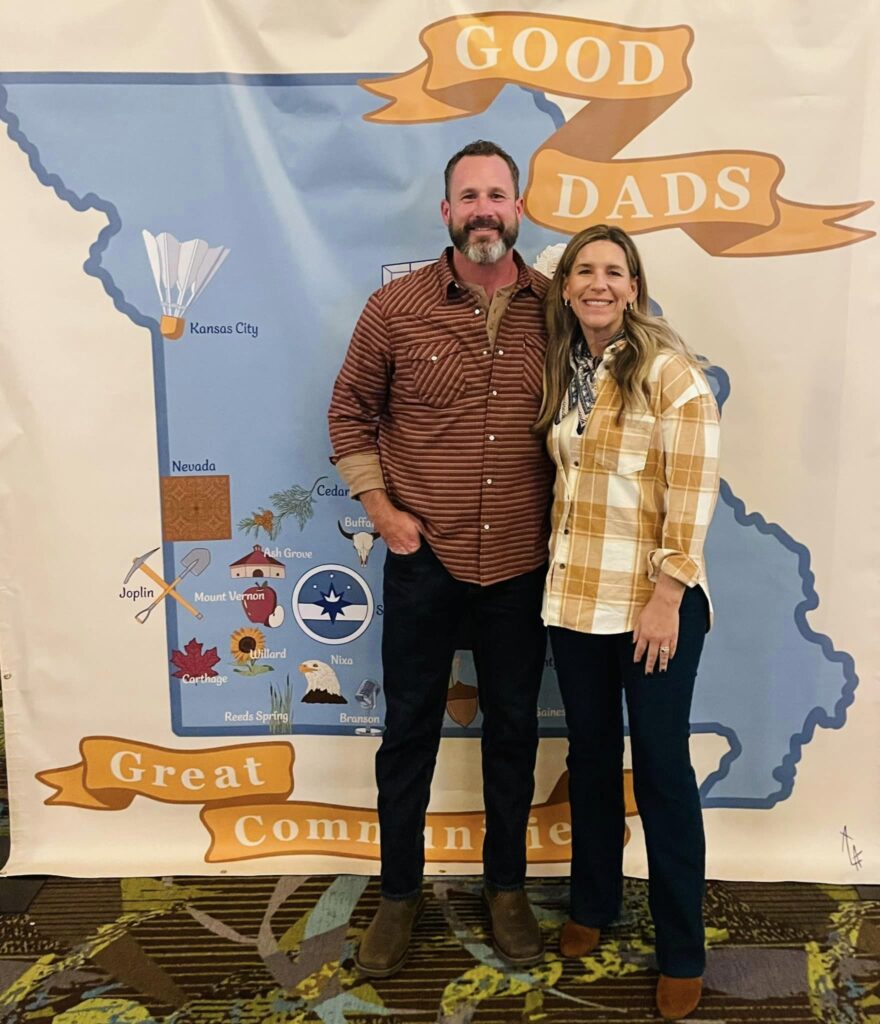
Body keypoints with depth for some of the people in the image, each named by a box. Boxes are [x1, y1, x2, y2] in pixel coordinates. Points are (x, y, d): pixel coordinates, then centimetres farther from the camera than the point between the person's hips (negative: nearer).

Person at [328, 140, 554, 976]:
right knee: (409, 729, 11)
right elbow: (350, 412, 4)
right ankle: (399, 892, 32)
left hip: (522, 563, 2)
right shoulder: (396, 307, -4)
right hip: (424, 559, -1)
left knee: (513, 728, 14)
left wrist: (567, 510, 2)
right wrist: (381, 510, -4)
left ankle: (506, 887, 36)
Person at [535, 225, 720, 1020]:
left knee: (661, 769, 5)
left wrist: (666, 597, -18)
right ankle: (593, 904, 38)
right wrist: (560, 573, 9)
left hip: (652, 600, -5)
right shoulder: (562, 371, 9)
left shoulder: (669, 369, -10)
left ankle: (682, 953, 24)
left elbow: (693, 490, -14)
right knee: (591, 758, 17)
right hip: (576, 597, 6)